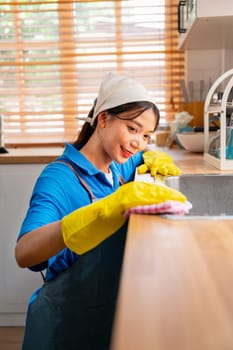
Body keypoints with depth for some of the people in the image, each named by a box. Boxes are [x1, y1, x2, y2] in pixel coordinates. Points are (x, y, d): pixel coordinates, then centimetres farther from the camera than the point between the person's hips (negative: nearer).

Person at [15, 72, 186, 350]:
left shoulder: (119, 167, -3)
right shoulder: (59, 178, -22)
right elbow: (24, 252, -37)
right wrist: (113, 205, -46)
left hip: (117, 311, 6)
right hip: (68, 323, -5)